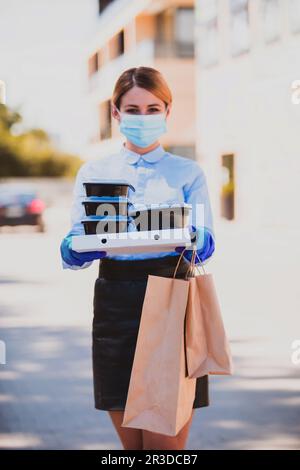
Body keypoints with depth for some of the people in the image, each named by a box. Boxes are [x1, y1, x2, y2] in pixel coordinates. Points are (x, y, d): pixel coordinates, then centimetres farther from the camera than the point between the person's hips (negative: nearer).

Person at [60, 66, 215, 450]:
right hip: (116, 304, 2)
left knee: (165, 443, -6)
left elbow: (205, 245, -6)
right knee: (131, 442, 8)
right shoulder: (93, 173, 11)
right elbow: (72, 252, 1)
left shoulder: (187, 172, 8)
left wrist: (185, 235, -29)